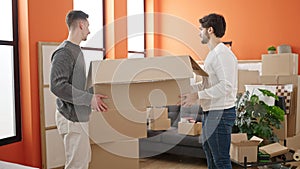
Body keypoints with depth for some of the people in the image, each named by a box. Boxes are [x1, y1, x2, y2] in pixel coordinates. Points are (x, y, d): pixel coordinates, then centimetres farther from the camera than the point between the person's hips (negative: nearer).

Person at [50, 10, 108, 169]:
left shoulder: (77, 50, 15)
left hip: (80, 116, 10)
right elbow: (57, 86, -24)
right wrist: (89, 98, -24)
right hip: (72, 118, -10)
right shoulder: (64, 52, -15)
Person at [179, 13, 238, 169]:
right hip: (209, 112, 11)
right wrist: (192, 95, 12)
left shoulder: (222, 54, -16)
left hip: (221, 113, -11)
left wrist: (197, 95, -24)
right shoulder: (212, 54, 17)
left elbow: (226, 85, -25)